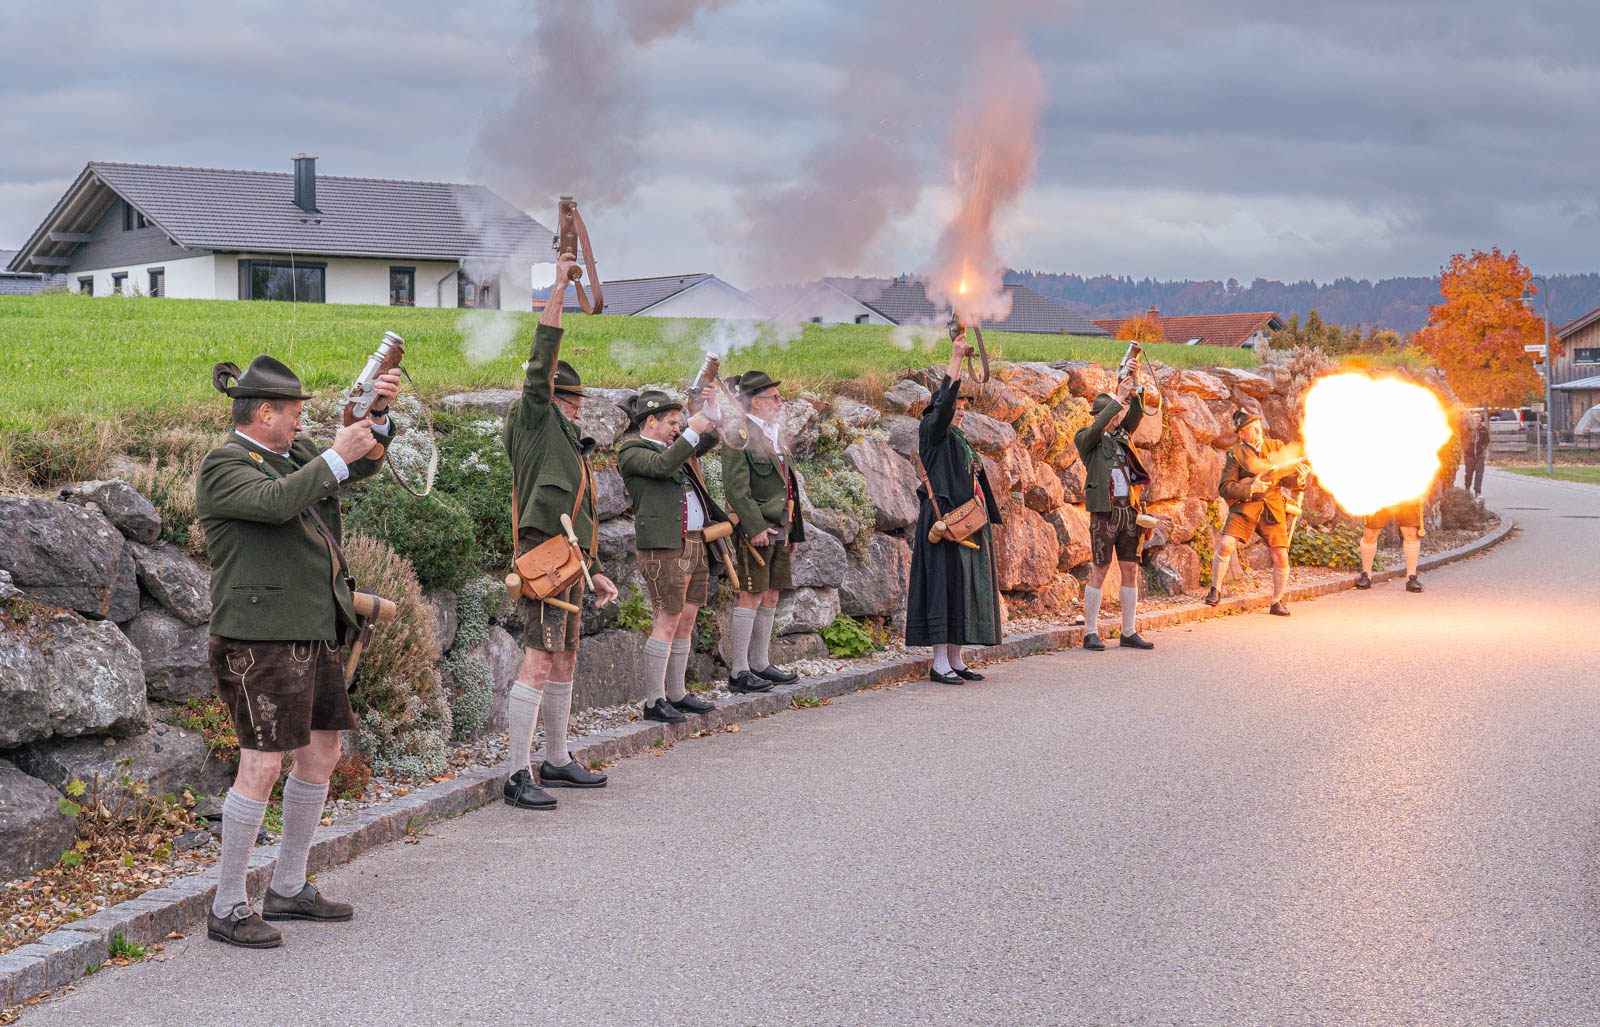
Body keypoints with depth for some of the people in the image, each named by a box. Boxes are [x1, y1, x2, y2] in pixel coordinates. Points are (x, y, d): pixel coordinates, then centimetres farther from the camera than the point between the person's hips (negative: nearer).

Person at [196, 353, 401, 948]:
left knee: (321, 754, 13)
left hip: (312, 633, 10)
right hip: (260, 637, -9)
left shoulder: (294, 454, 17)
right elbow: (275, 502, -26)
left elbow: (365, 466, 19)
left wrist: (379, 417, 1)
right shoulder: (224, 466, -9)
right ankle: (227, 908, -1)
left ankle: (287, 889, 24)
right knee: (263, 765, -11)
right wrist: (336, 456, -21)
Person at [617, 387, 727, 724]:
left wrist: (711, 409, -4)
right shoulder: (632, 453, -4)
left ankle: (677, 695, 17)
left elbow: (707, 441, 12)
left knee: (686, 621, 10)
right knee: (666, 622, -10)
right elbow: (662, 466, -22)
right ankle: (654, 702, -6)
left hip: (696, 544, 9)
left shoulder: (675, 445, 20)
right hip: (664, 547, -9)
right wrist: (692, 431, -22)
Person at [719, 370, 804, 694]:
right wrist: (755, 528, -21)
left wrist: (791, 530, 19)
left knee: (770, 597, 11)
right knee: (751, 596, -8)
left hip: (778, 529, 9)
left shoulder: (772, 435, 17)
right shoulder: (738, 436, -11)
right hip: (755, 528, -9)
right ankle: (738, 671, -5)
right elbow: (735, 489, -17)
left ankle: (760, 664, 18)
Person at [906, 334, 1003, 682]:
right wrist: (955, 358, -26)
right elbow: (943, 401, -24)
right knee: (944, 583, -10)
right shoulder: (933, 432, -5)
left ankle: (955, 659, 12)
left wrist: (983, 523, 22)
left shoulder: (959, 441, 21)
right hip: (945, 520, -9)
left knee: (965, 585, 8)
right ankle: (940, 662, -9)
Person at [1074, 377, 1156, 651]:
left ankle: (1129, 632, 11)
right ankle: (1091, 633, 1)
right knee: (1099, 572, -4)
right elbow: (1097, 427, -20)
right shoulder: (1086, 438, 0)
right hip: (1104, 511, -6)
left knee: (1131, 571, 6)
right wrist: (1118, 399, -18)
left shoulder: (1122, 434, 16)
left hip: (1129, 509, 6)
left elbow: (1137, 414, 5)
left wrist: (1133, 395, -14)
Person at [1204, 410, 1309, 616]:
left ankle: (1277, 602, 13)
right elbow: (1225, 488, -5)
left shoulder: (1276, 447, 9)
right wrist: (1250, 489, -18)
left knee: (1281, 558, -5)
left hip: (1272, 509, 2)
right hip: (1244, 507, -2)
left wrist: (1298, 479, -14)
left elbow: (1286, 478, 9)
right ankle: (1216, 590, 0)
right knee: (1226, 546, -20)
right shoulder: (1235, 454, -2)